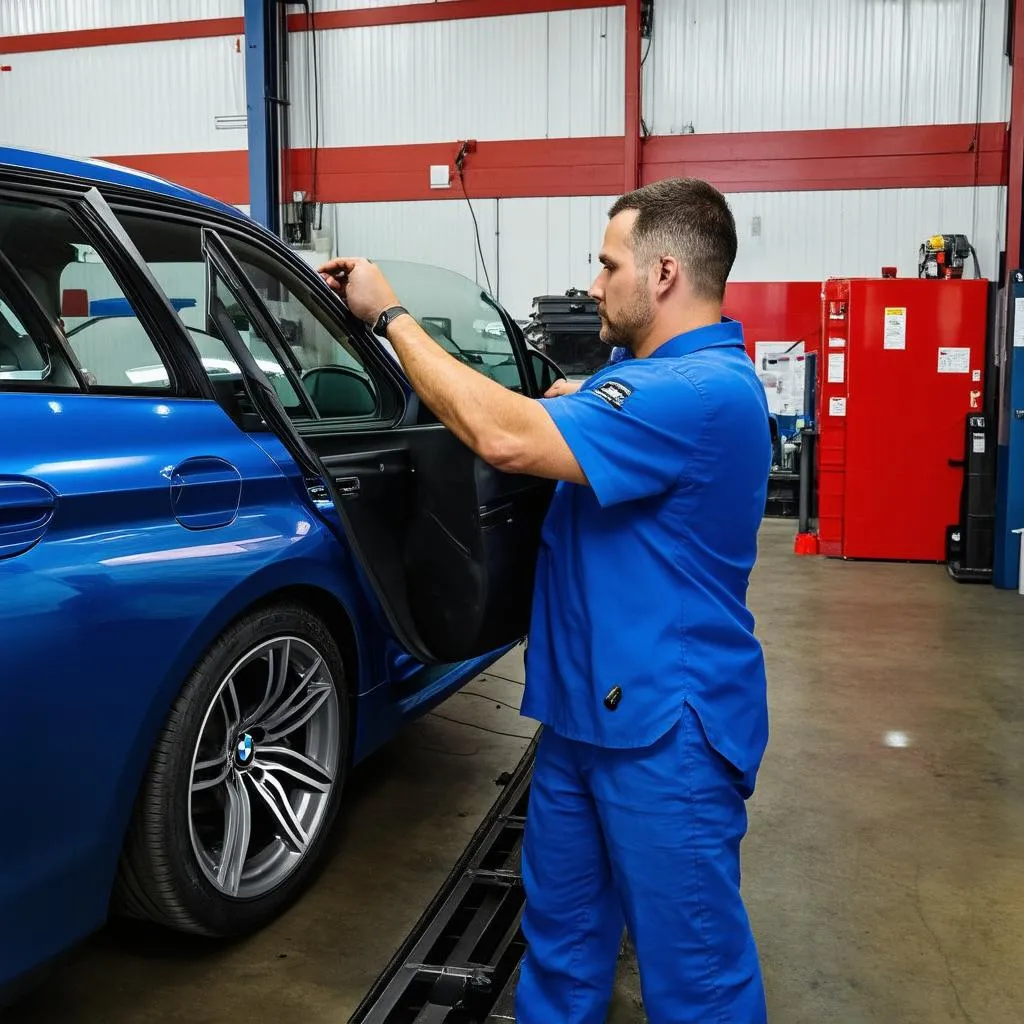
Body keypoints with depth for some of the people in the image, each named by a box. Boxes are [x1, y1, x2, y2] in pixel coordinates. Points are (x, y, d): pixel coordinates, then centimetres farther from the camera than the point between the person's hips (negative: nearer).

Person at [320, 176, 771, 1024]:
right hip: (586, 708, 10)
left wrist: (391, 316, -20)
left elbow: (510, 439, -30)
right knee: (560, 929, 23)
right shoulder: (645, 374, 11)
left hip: (667, 730, -10)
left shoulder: (705, 390, -24)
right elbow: (529, 412, 14)